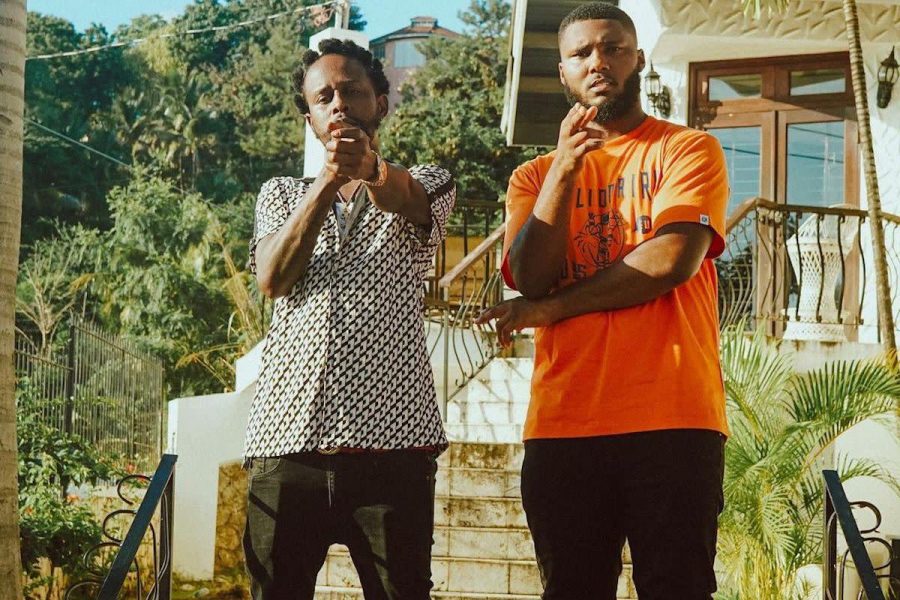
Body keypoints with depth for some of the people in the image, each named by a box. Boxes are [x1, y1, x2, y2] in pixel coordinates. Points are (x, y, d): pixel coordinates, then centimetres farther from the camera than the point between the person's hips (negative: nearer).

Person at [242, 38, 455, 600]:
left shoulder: (428, 184, 16)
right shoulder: (282, 193, 21)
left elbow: (404, 199, -10)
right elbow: (273, 278, 1)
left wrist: (369, 168, -35)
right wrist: (328, 180, -13)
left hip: (392, 440, -2)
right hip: (287, 441, 2)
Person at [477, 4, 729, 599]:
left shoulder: (688, 149, 8)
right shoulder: (535, 176, 18)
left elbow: (673, 259, -8)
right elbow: (529, 278, 1)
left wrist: (550, 308, -2)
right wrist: (564, 169, -10)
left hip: (673, 417, -3)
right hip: (562, 423, 3)